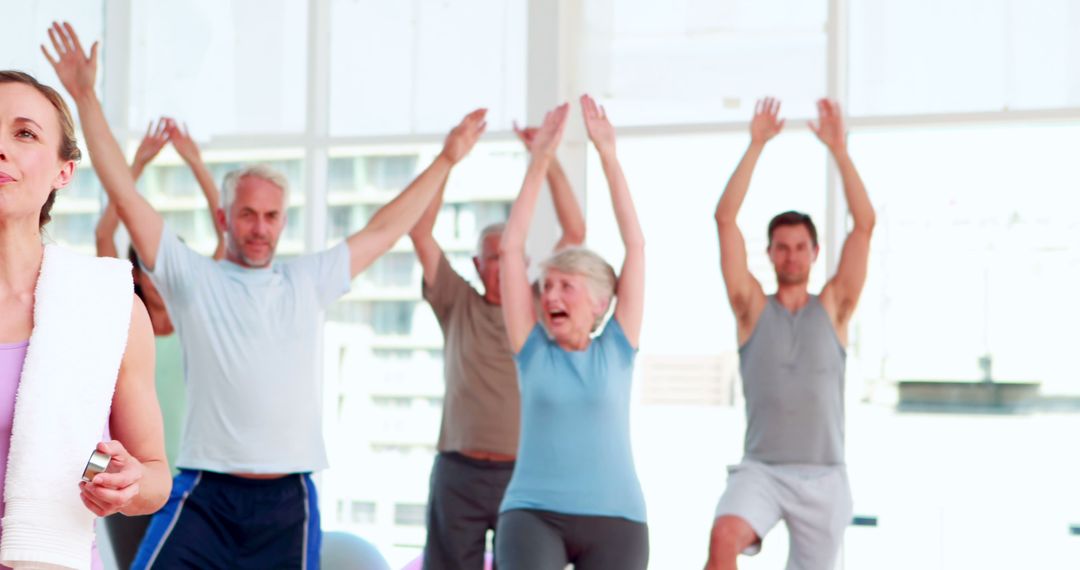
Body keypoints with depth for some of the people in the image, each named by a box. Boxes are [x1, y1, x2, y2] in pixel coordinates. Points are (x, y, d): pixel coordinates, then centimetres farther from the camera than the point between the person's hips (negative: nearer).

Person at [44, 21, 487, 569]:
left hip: (288, 502, 3)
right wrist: (85, 97, -3)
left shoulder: (307, 282, 13)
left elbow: (384, 229, 21)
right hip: (206, 496, -3)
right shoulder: (190, 277, 4)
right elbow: (125, 196, 0)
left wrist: (446, 160, 24)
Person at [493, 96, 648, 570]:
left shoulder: (617, 349, 3)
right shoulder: (533, 349, 4)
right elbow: (511, 248, 0)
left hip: (613, 519, 1)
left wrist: (609, 156, -4)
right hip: (533, 514, 0)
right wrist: (539, 161, -4)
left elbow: (636, 244, -1)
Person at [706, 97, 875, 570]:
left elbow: (865, 225, -3)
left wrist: (839, 150, -8)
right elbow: (725, 218, -2)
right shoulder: (752, 308, 5)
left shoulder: (833, 308, 7)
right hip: (761, 469, -1)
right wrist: (756, 146, -5)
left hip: (823, 476, 2)